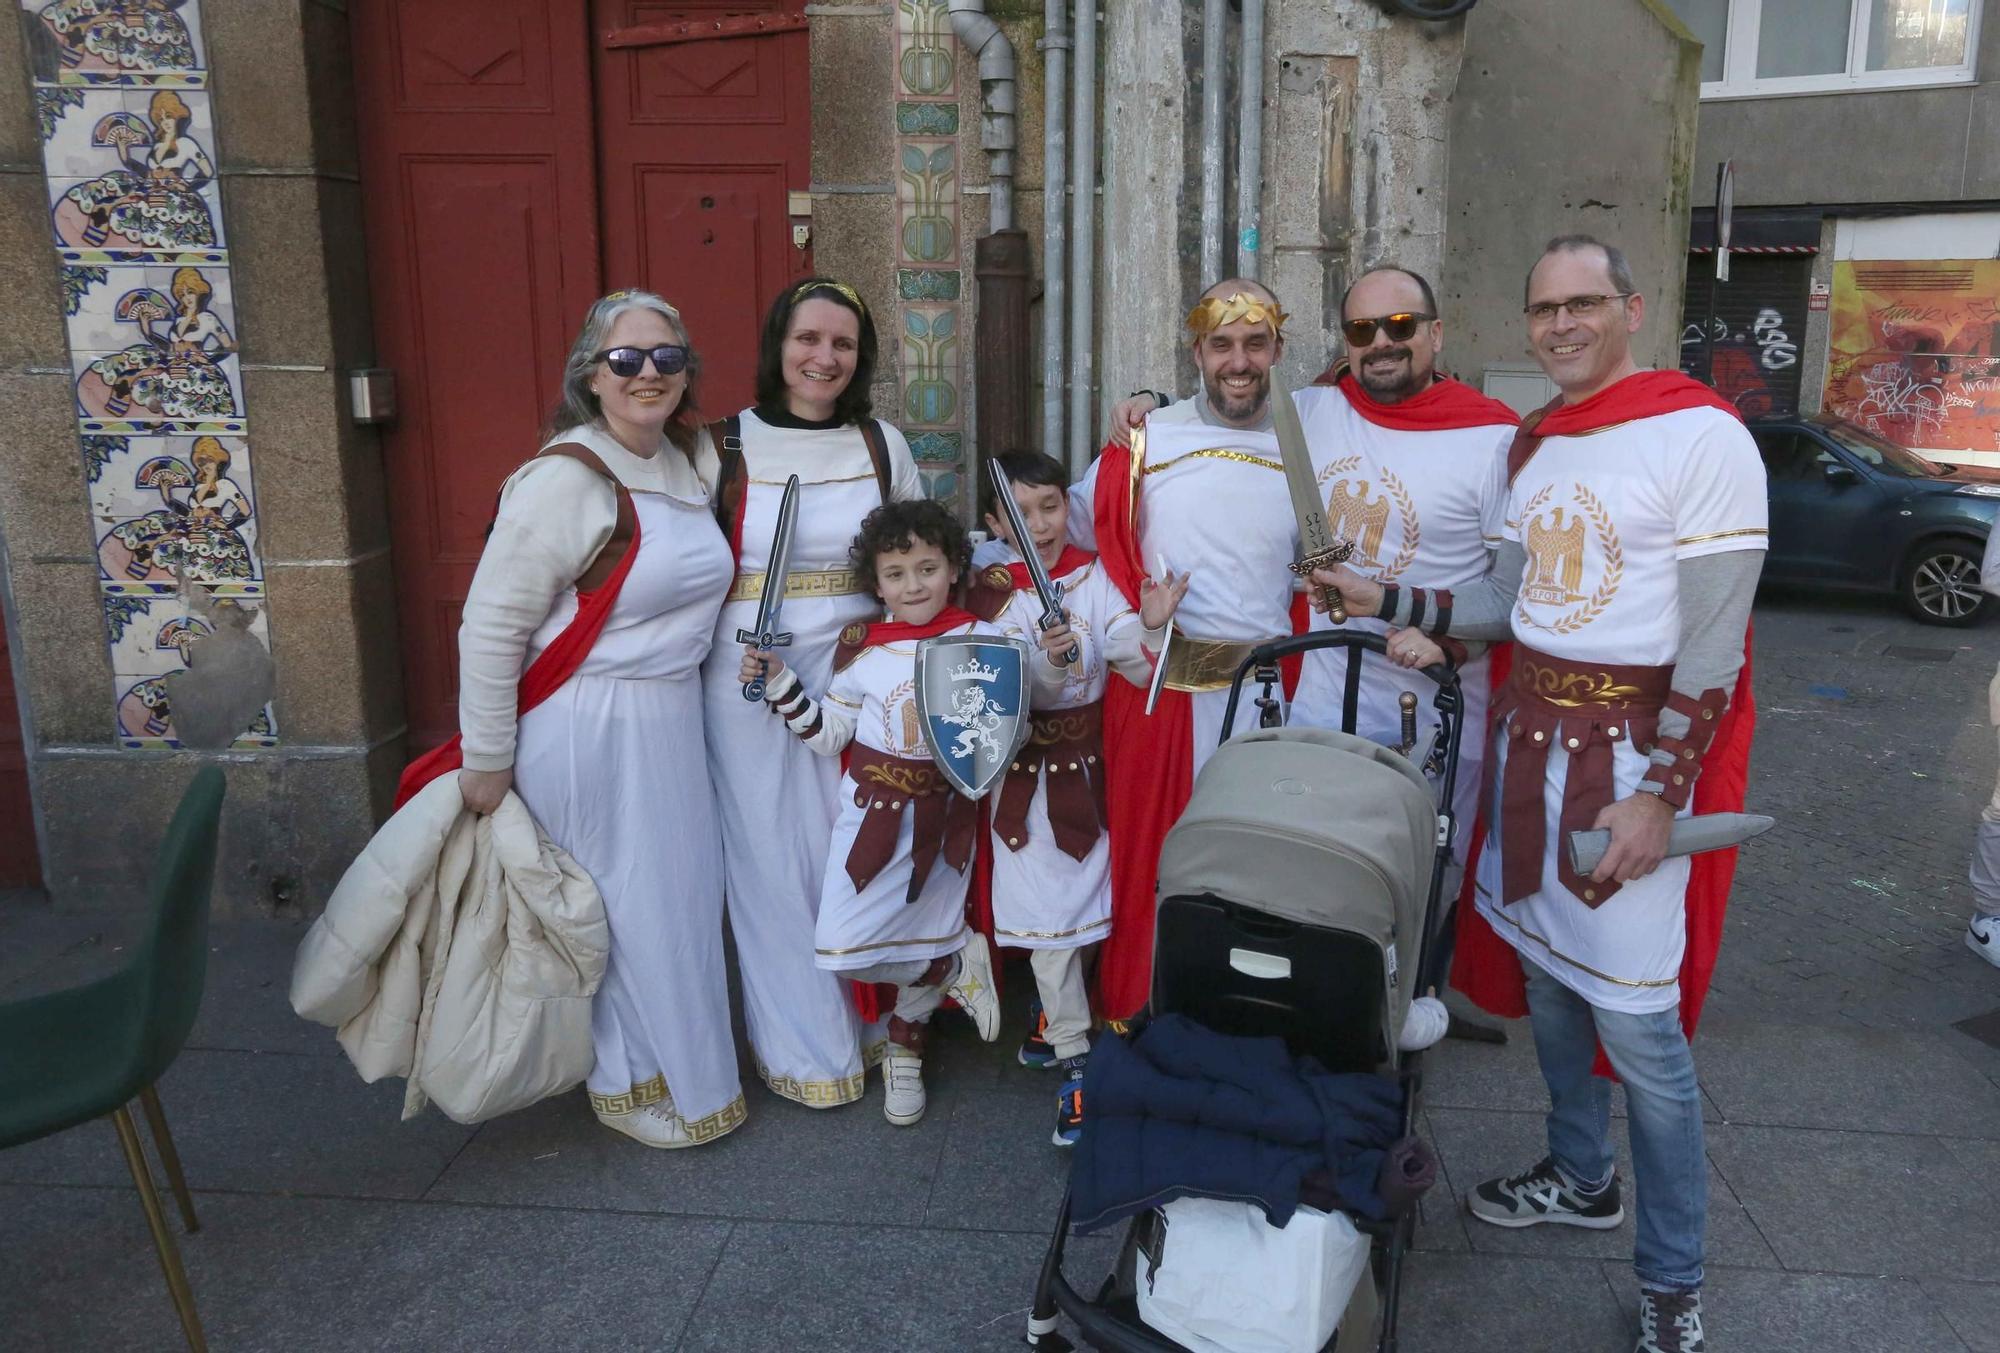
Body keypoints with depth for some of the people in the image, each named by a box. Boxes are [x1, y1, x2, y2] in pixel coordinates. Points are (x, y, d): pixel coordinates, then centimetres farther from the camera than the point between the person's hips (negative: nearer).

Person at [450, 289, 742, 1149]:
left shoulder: (685, 464, 7)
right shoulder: (567, 479, -18)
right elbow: (490, 625, -17)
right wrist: (486, 761, -14)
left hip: (671, 717, 8)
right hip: (589, 729, -8)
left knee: (685, 888, 16)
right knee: (623, 904, 3)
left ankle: (679, 1061, 37)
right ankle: (625, 1084, 26)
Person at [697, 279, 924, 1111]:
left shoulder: (882, 444, 6)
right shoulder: (725, 448, -1)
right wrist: (748, 652, -8)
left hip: (859, 671, 2)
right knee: (772, 857, 5)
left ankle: (869, 1020, 29)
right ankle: (802, 1048, 21)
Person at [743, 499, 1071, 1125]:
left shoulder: (982, 635, -6)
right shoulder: (863, 651, -3)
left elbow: (1034, 679, 6)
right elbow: (829, 734, 4)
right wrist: (779, 685, -5)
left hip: (946, 814, 0)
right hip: (876, 811, 1)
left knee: (923, 936, 11)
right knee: (847, 947, -5)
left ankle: (905, 1046, 36)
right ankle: (957, 961, 19)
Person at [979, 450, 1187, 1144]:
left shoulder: (1094, 578, -2)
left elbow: (1137, 665, -6)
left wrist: (1153, 623, -25)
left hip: (1083, 759, 2)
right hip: (1022, 760, -2)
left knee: (1077, 890, 14)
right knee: (1044, 904, -1)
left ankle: (1046, 1006, 40)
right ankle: (1073, 1060, 9)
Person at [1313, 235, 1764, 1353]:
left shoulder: (1701, 434, -11)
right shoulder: (1532, 446, 12)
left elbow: (1713, 641, -14)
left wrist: (1659, 794, -17)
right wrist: (1384, 602, 9)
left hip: (1640, 742, -7)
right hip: (1533, 727, 7)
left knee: (1635, 1014, -5)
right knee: (1542, 969, 15)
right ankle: (1581, 1178, 36)